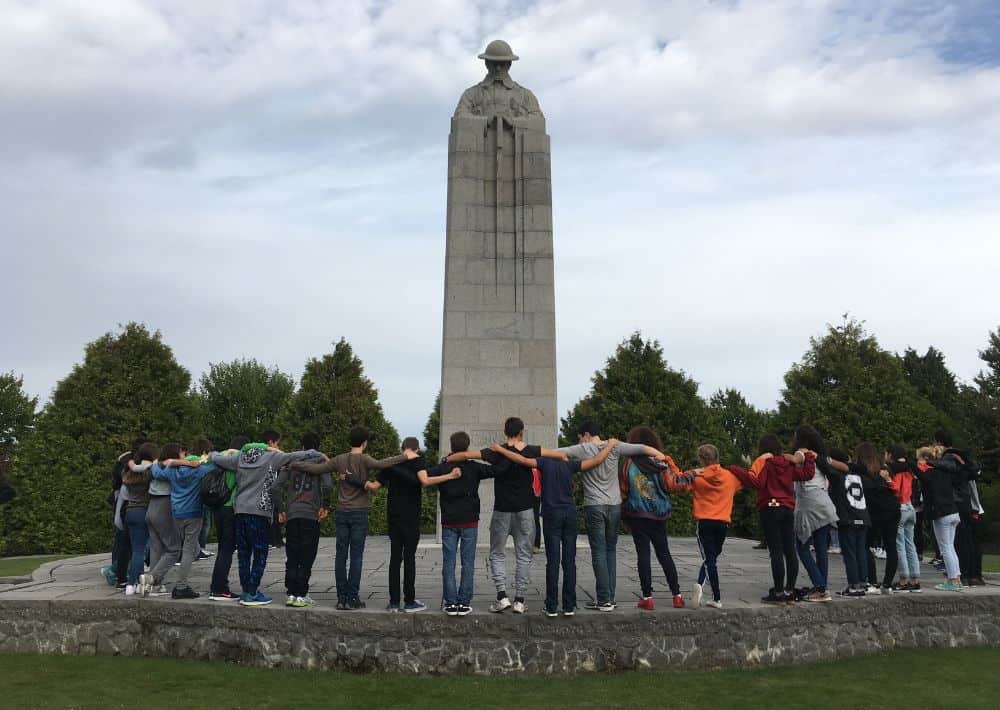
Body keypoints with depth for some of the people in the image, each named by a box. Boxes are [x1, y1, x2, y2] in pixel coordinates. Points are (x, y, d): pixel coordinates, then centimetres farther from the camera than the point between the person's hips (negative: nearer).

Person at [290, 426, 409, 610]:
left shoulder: (339, 460, 5)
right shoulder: (363, 459, -7)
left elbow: (316, 469, 3)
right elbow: (379, 464, -26)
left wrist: (293, 464, 14)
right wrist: (405, 456, -24)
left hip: (342, 512, 4)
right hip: (359, 513, -4)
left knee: (341, 555, 6)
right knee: (356, 556, 0)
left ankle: (341, 597, 9)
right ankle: (352, 598, 1)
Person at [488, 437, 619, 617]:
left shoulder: (544, 463, -1)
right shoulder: (570, 465, 4)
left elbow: (523, 460, -15)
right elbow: (596, 461, -1)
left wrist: (500, 449, -6)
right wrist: (610, 445, 13)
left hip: (551, 514, -2)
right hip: (570, 513, 2)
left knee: (553, 561, 0)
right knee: (569, 561, 5)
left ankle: (552, 607, 1)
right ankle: (569, 606, 8)